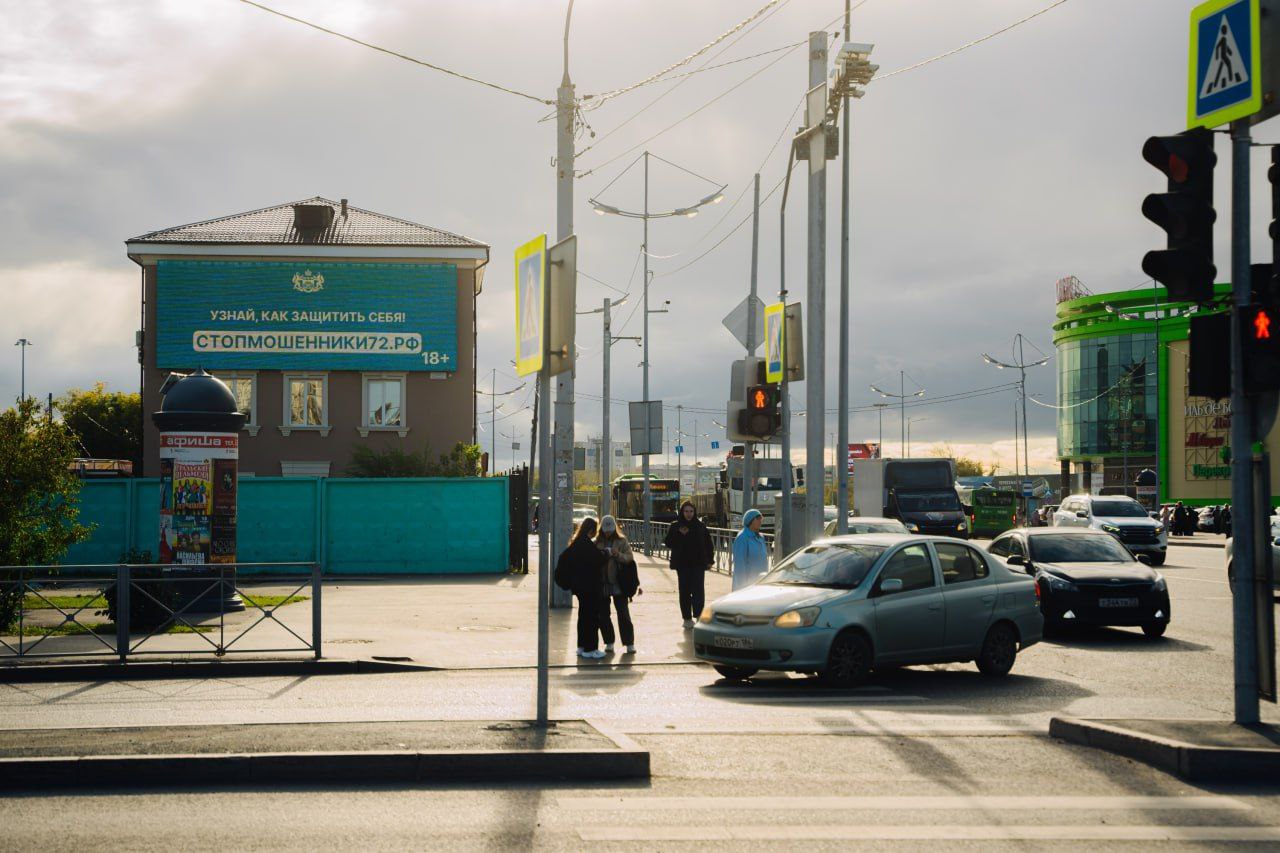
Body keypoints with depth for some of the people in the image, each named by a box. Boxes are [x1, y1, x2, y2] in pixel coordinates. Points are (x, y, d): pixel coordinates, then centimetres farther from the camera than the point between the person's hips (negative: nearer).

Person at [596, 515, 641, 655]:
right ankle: (609, 643, 17)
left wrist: (618, 555, -21)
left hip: (618, 584, -3)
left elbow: (630, 558, -4)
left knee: (623, 614, -4)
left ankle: (629, 643, 1)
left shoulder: (622, 541, 2)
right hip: (601, 584, 3)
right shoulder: (597, 543, 6)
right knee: (603, 615, 6)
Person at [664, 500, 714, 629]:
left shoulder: (701, 526, 6)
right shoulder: (675, 526, 3)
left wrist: (710, 560, 3)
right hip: (682, 564, 0)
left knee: (698, 590, -8)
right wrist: (680, 534, -15)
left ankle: (699, 615, -4)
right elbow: (668, 543, -2)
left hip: (698, 563, 0)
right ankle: (687, 618, 9)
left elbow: (708, 544, 9)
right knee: (685, 591, 3)